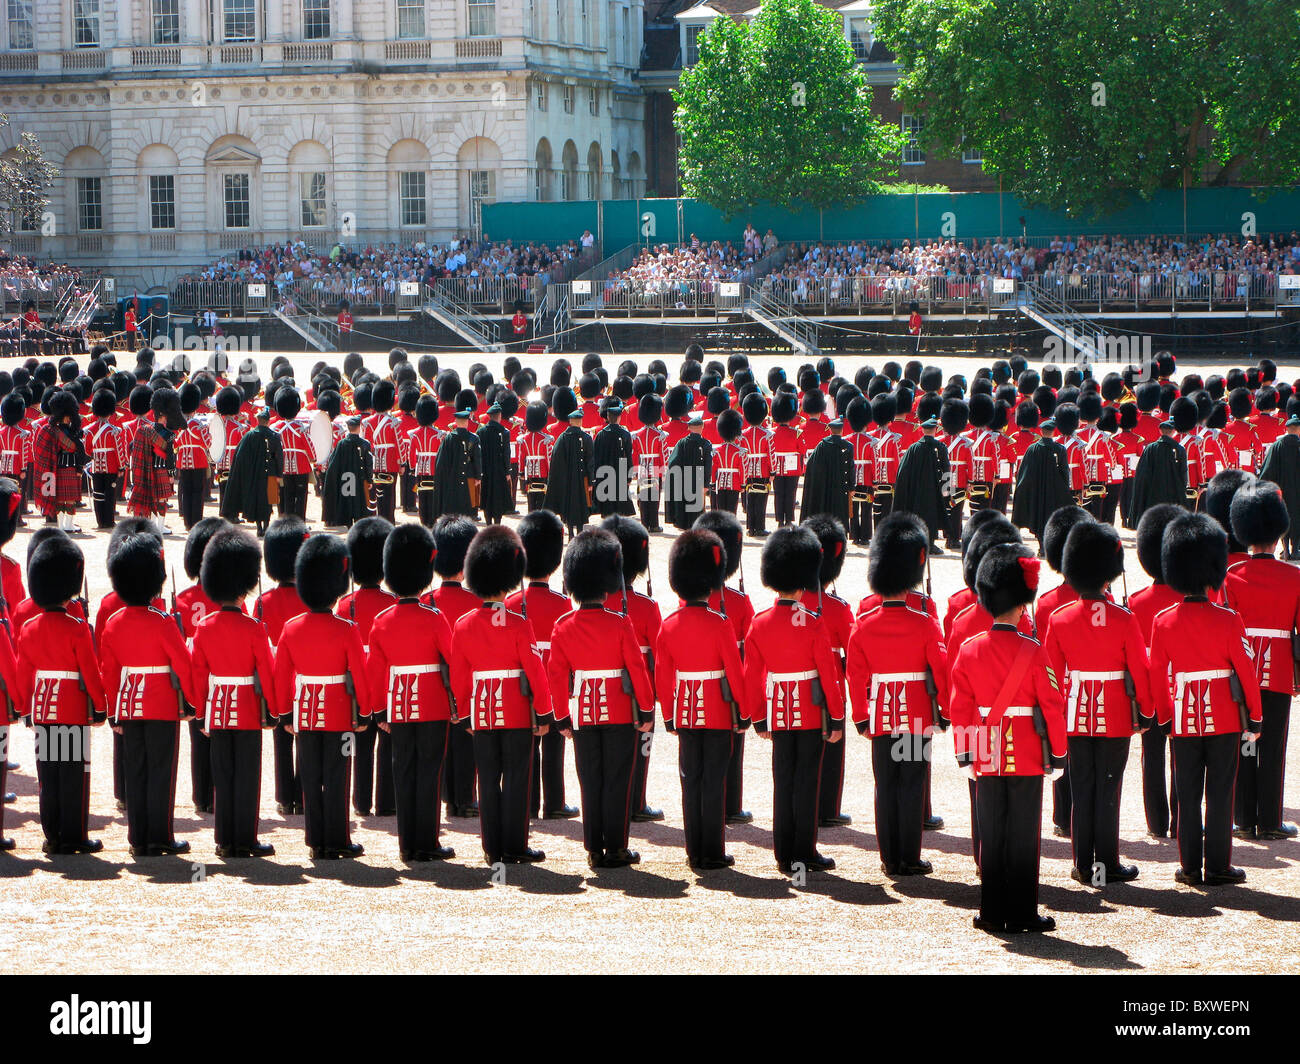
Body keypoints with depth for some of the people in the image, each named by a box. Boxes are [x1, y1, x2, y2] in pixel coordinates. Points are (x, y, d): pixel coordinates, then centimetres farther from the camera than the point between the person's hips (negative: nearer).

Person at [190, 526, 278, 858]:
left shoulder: (204, 627, -1)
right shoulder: (253, 628, -12)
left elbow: (198, 673, 3)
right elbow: (266, 672, -9)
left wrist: (201, 713, 11)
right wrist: (273, 710, 2)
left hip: (217, 707, 4)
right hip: (248, 710, -4)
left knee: (221, 775, 9)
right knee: (247, 776, 1)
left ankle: (224, 840, 11)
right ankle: (245, 840, 3)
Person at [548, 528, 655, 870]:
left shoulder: (562, 627, -3)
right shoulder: (620, 623, -11)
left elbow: (557, 675, 1)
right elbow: (637, 668, -9)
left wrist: (562, 718, 10)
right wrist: (647, 711, 0)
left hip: (582, 713, 3)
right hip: (619, 711, -3)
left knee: (590, 782, 8)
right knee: (617, 782, 3)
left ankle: (594, 851, 9)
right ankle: (616, 849, 6)